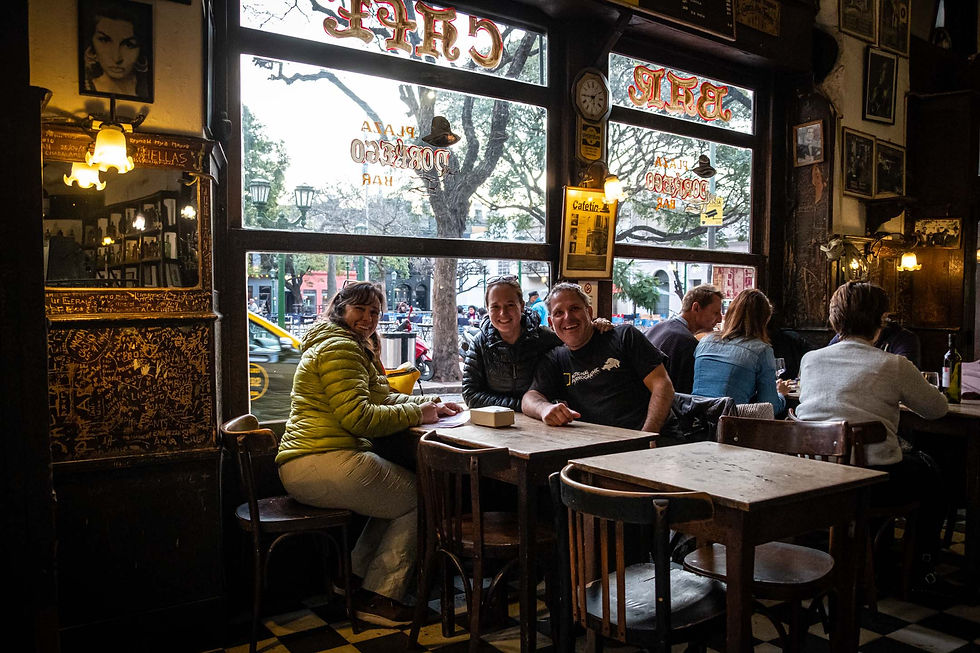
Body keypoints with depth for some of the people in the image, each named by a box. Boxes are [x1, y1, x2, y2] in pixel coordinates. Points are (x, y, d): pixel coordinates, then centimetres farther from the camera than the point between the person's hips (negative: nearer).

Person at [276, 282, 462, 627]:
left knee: (399, 493, 21)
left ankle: (353, 579, 23)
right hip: (320, 464, -11)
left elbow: (381, 397, 19)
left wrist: (429, 403, 5)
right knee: (419, 498, -1)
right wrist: (417, 413, -12)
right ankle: (377, 597, 6)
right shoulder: (339, 348, -12)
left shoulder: (356, 348, 23)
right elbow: (358, 417, -20)